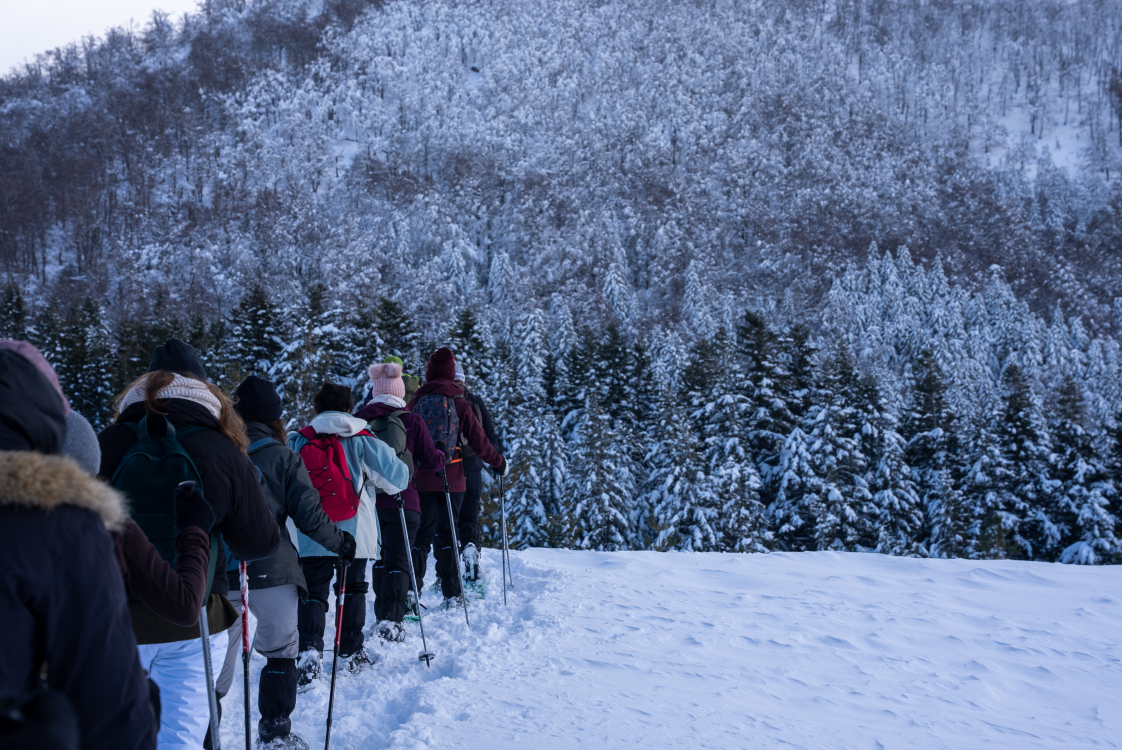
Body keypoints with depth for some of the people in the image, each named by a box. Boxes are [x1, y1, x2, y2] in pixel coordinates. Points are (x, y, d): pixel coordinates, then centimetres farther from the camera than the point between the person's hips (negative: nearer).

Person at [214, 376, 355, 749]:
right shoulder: (282, 457, -5)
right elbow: (310, 517, -7)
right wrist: (342, 543, 8)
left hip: (219, 570, 3)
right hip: (271, 570, -3)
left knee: (218, 660, 15)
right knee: (280, 652, 13)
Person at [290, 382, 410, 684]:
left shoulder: (297, 442, 2)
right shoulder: (360, 441, -5)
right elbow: (396, 476, -5)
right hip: (354, 533, -1)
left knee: (312, 593, 5)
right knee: (352, 589, 14)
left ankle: (309, 650, -14)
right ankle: (351, 653, 21)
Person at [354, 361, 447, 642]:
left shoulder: (358, 420, -3)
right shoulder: (412, 421, -8)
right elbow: (431, 461, -2)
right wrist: (445, 456, 19)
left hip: (367, 501, 3)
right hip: (402, 501, -3)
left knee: (380, 559, 20)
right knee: (398, 561, 1)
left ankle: (382, 615, 28)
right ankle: (391, 620, -11)